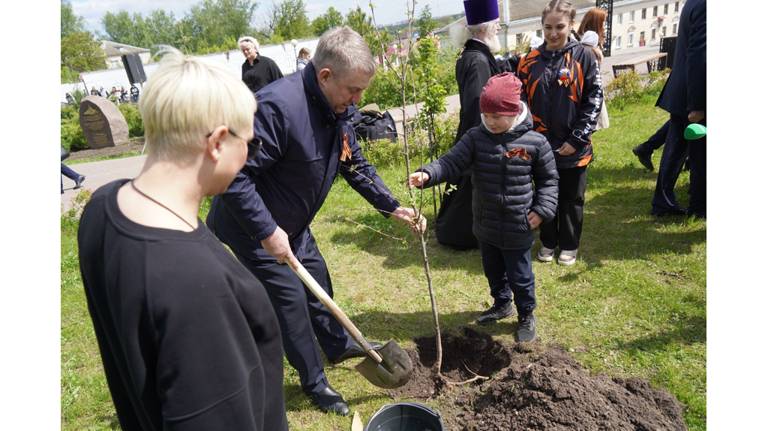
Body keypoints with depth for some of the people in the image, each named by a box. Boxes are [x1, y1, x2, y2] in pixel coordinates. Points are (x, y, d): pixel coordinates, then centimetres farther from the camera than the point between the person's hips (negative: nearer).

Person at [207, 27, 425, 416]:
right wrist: (268, 231, -29)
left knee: (317, 279, 19)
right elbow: (234, 175, -33)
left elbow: (356, 166, 7)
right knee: (291, 297, -1)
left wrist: (393, 208, 2)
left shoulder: (337, 110, -4)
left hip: (293, 223, 9)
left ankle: (338, 346, 44)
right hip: (253, 227, -8)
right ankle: (314, 383, 21)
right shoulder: (277, 105, -34)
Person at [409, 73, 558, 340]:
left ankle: (526, 315, 37)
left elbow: (548, 179, 0)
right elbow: (452, 162, -17)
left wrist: (542, 210, -9)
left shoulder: (535, 142, -12)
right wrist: (427, 174, -34)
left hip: (517, 229, -3)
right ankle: (502, 304, 49)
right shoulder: (475, 137, -7)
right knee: (493, 271, 24)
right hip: (485, 226, 4)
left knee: (519, 276, 12)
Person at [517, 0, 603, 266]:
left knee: (572, 199, 12)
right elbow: (521, 101, 5)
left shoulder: (583, 56, -5)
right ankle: (548, 242, 33)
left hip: (574, 147, -2)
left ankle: (569, 245, 30)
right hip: (541, 144, 2)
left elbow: (594, 100, -6)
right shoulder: (530, 61, 2)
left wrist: (577, 138, -12)